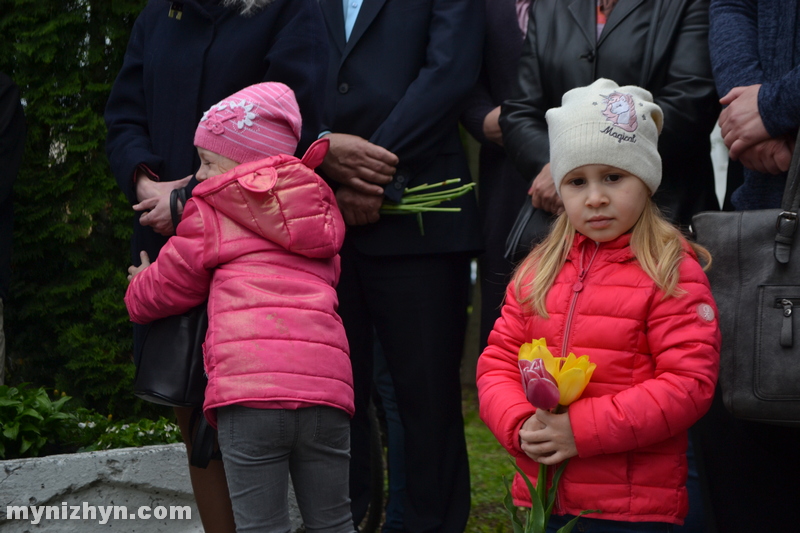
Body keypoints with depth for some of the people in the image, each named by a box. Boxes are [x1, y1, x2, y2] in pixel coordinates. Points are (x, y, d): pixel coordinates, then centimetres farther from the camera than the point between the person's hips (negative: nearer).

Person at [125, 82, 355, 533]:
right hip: (326, 379, 5)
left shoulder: (210, 214, 10)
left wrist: (137, 293, 43)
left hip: (248, 385, -4)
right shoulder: (322, 211, 24)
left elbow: (168, 288, 19)